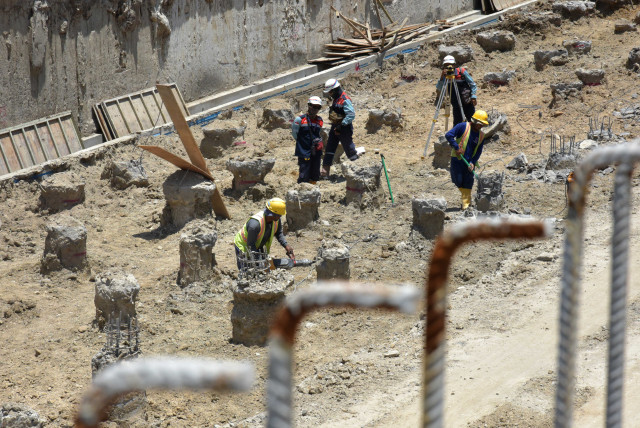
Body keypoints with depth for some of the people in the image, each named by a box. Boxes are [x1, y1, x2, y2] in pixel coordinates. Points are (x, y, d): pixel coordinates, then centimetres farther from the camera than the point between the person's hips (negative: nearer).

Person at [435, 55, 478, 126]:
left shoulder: (461, 71, -4)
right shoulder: (445, 76, 1)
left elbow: (472, 84, 0)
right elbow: (439, 88, -12)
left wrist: (473, 96, -9)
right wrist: (442, 77, -24)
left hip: (467, 102, -2)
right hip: (456, 104, 2)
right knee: (457, 122, 2)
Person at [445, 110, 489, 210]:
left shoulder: (481, 135, 4)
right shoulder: (463, 127, -10)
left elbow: (478, 151, 6)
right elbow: (448, 135, -18)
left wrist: (473, 162, -9)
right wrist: (456, 147, -23)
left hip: (469, 162, 3)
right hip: (457, 159, -3)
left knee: (467, 183, 1)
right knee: (458, 181, -2)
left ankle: (466, 203, 10)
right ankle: (466, 196, 24)